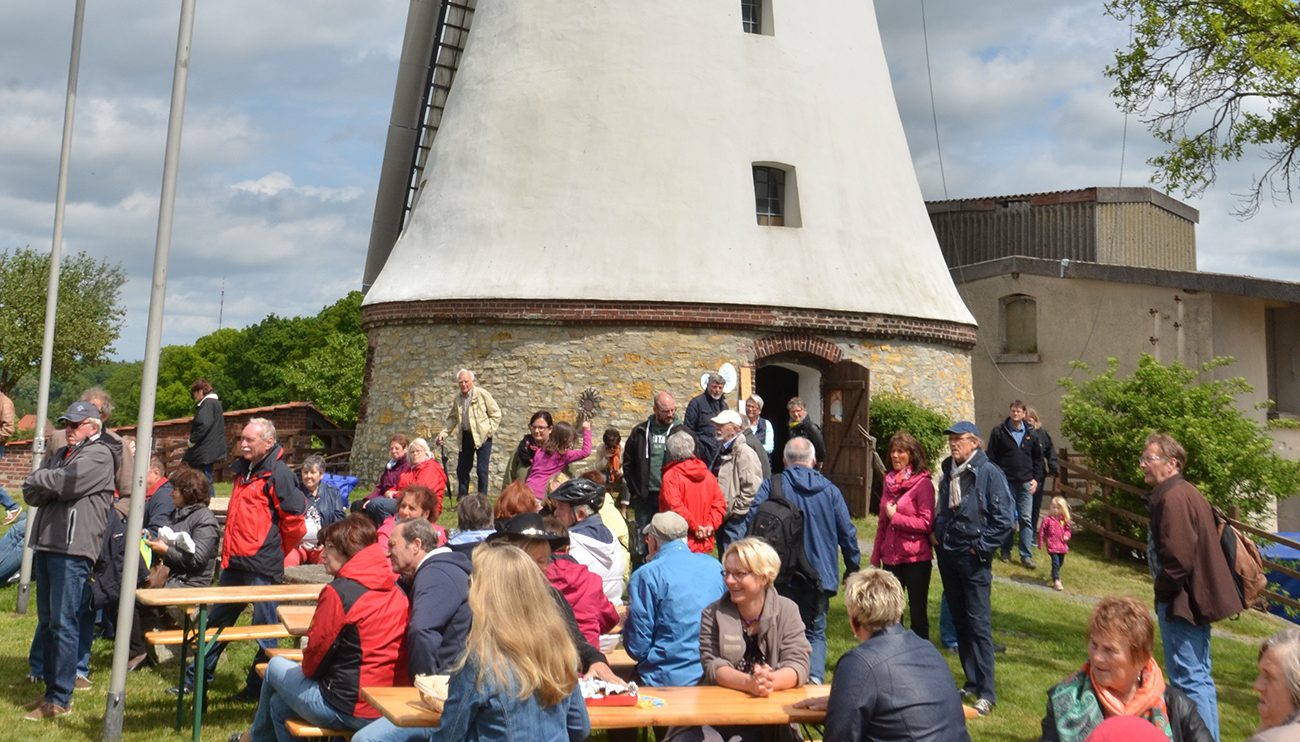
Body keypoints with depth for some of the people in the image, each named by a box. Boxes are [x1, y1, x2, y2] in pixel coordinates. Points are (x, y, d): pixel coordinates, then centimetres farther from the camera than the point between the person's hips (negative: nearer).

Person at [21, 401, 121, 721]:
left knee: (63, 623, -7)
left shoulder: (99, 454, -4)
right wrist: (52, 487, -8)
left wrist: (39, 480, 0)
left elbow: (64, 483, -18)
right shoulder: (61, 454, 21)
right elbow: (31, 494, 11)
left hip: (73, 547, -9)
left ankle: (60, 699, -2)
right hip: (46, 543, 9)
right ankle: (51, 686, 23)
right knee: (47, 620, 14)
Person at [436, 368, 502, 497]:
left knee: (482, 470, -5)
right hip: (466, 437, 5)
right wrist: (443, 433, 0)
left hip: (482, 437, -5)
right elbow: (452, 418, 14)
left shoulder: (482, 394, -7)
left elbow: (496, 414, -5)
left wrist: (489, 431, -11)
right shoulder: (457, 399, 7)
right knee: (462, 469, 10)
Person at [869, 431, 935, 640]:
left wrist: (895, 517, -14)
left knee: (917, 611, 4)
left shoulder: (922, 483, -10)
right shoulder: (889, 482, 10)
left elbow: (927, 523, -16)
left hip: (916, 559, -6)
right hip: (891, 557, 6)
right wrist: (876, 555, 13)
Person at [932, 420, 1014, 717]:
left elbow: (1003, 519, -12)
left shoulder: (989, 473, -10)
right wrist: (938, 532, 9)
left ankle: (986, 693, -1)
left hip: (974, 559, -7)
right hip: (948, 556, 7)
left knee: (978, 624, -6)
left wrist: (982, 547, -12)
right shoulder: (949, 472, 11)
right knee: (960, 622, 12)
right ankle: (971, 682, 23)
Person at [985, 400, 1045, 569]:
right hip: (1006, 481, -2)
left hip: (1025, 483, 2)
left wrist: (1035, 479, 6)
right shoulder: (999, 432, -2)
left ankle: (1026, 556, 2)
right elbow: (991, 457, -3)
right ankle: (1006, 551, 19)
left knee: (1026, 519, 0)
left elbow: (1038, 458, 15)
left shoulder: (1030, 434, 7)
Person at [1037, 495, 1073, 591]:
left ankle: (1055, 576, 40)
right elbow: (1041, 531, -6)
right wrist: (1040, 543, -4)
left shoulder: (1064, 520, 3)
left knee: (1060, 562, 17)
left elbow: (1067, 529, 19)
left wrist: (1067, 535, -4)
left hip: (1062, 545, 6)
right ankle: (1056, 581, -8)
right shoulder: (1048, 519, -11)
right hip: (1052, 545, -5)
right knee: (1056, 563, -12)